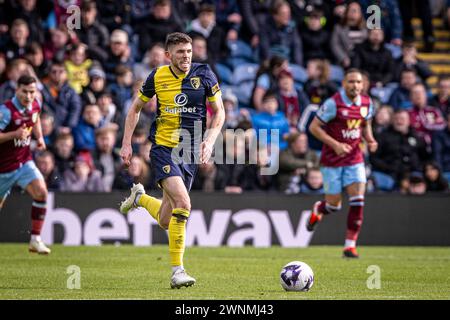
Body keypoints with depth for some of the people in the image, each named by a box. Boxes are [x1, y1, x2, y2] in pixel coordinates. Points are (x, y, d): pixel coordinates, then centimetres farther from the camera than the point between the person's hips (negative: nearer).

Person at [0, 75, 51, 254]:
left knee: (41, 192, -18)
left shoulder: (35, 105, -3)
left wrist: (40, 137, 8)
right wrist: (15, 134, -38)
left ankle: (35, 240, -10)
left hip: (24, 162, 4)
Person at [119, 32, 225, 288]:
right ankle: (177, 270, -16)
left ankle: (140, 198, 42)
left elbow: (219, 112, 6)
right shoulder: (157, 77, -2)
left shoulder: (204, 75, -1)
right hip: (164, 148, -3)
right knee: (183, 203, -25)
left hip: (191, 152, 3)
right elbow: (136, 108, 13)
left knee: (166, 221, 7)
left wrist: (209, 141, -9)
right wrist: (127, 143, 6)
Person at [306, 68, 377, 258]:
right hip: (332, 161, -4)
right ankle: (318, 210, 41)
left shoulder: (367, 103, 1)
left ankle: (350, 245, -3)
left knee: (358, 201, -11)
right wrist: (335, 144, -21)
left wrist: (370, 140, -2)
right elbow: (314, 127, -12)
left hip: (355, 160, 4)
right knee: (334, 206, 3)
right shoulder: (333, 103, -16)